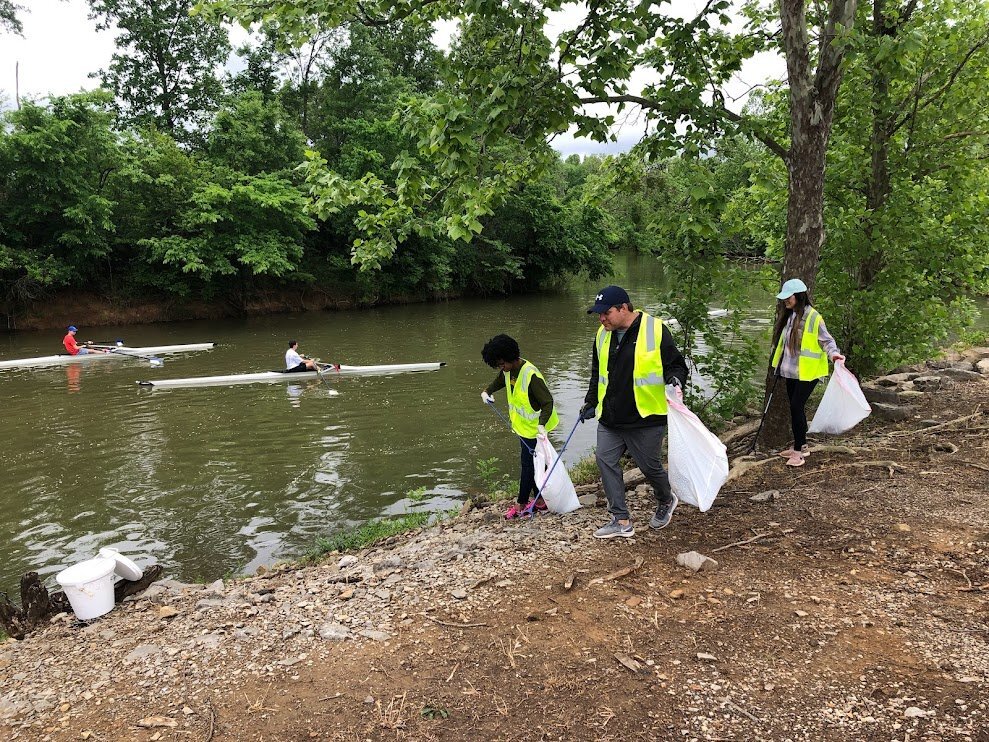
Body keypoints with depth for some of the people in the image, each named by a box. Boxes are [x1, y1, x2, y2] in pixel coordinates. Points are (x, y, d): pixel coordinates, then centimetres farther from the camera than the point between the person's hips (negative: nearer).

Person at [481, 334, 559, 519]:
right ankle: (540, 499, 27)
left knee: (528, 464, 2)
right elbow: (500, 380, 24)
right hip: (522, 426, 9)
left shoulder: (530, 375, -29)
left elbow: (548, 402, -31)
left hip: (534, 428, -9)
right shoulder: (509, 371, -2)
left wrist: (541, 424, -44)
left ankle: (521, 504, 14)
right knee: (531, 464, 16)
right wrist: (487, 391, 10)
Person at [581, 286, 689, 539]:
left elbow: (676, 364, -5)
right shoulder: (603, 335, 7)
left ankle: (666, 501, 39)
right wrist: (590, 402, 21)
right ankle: (621, 521, 9)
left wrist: (675, 378, -26)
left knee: (650, 465, 7)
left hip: (646, 418, -6)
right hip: (610, 419, 6)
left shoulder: (655, 330, -12)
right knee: (605, 460, -1)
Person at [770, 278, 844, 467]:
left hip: (807, 372, -7)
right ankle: (801, 445, 26)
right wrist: (779, 365, 21)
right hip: (791, 371, 8)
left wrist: (833, 353, -30)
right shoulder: (788, 316, 9)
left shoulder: (813, 316, -14)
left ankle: (798, 451, -2)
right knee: (795, 407, 13)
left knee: (797, 407, -10)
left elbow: (826, 340, -11)